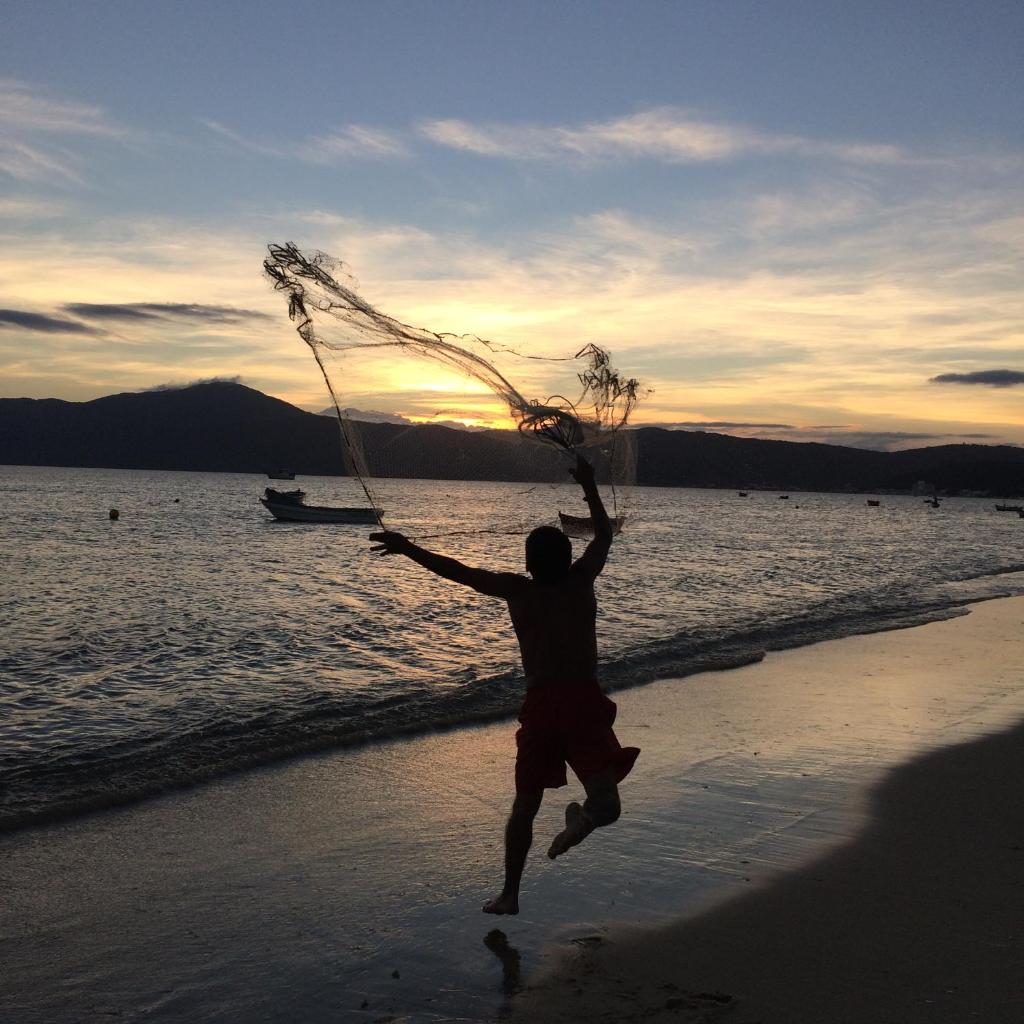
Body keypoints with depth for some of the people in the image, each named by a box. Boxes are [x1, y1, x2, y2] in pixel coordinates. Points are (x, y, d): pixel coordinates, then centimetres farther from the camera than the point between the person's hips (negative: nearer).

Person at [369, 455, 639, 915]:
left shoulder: (517, 590, 3)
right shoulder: (582, 580, 5)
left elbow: (456, 570, 5)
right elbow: (604, 534, 21)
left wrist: (406, 547, 15)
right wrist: (589, 486, 31)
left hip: (540, 705, 1)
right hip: (585, 703, -1)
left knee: (525, 804, 18)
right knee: (606, 803, -5)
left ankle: (509, 893, 21)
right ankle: (587, 814, -36)